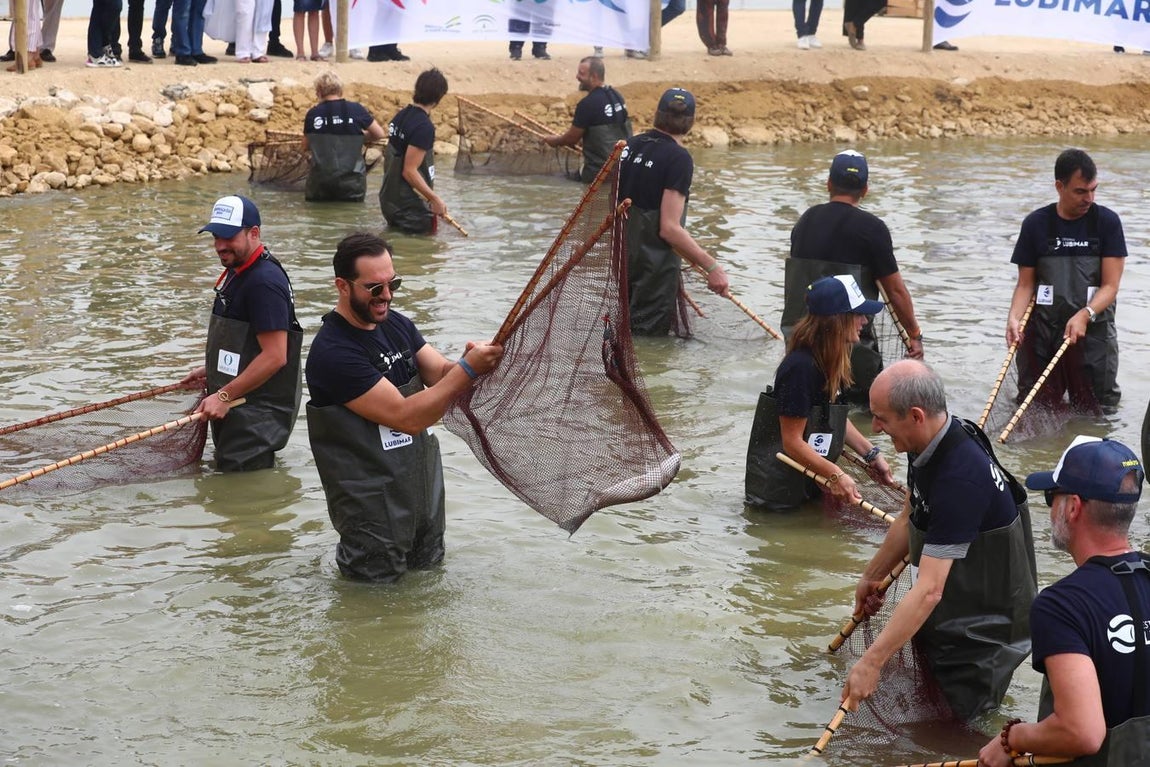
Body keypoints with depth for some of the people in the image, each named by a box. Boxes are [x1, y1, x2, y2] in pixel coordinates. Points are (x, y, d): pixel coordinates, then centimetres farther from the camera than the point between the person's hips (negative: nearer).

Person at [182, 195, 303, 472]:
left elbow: (274, 356, -27)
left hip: (258, 415, -11)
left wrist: (225, 396, -25)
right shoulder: (237, 272, 13)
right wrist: (211, 371, 19)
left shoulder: (264, 282, -22)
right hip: (236, 408, 11)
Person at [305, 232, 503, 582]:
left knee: (430, 570, 20)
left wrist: (475, 361, -23)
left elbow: (442, 375, -1)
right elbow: (406, 417, -26)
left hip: (424, 491, 8)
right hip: (372, 507, -8)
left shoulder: (396, 324, 5)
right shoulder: (333, 353, -23)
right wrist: (468, 369, -29)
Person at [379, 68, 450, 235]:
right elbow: (409, 171, -23)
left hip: (390, 199, 9)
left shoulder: (401, 116, 6)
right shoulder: (424, 127, -21)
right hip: (409, 207, -9)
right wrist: (435, 199, -19)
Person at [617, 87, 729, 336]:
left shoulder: (630, 145, 4)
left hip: (623, 257, 7)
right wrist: (712, 266, -21)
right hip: (655, 267, -7)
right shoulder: (678, 158, -18)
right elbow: (669, 228, -23)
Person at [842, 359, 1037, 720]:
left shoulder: (959, 480, -34)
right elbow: (910, 521, 16)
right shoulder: (932, 441, -4)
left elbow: (928, 590, -36)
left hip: (983, 630, -9)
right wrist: (871, 577, 24)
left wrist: (870, 663, -37)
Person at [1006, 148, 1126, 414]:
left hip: (1093, 329, -1)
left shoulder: (1107, 222, -1)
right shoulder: (1036, 224, 2)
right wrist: (1014, 317, -15)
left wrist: (1084, 315, -22)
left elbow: (1110, 285, -5)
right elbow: (1025, 283, 5)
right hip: (1042, 331, 1)